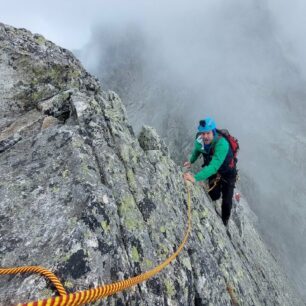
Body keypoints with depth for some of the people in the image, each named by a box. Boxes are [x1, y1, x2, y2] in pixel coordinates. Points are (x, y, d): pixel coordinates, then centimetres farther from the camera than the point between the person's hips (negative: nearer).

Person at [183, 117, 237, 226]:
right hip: (213, 172, 4)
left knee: (226, 201, 1)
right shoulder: (199, 140, -23)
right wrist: (191, 161, -9)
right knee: (214, 196, 12)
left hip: (228, 173, -4)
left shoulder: (222, 144, -41)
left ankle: (225, 221, 32)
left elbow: (214, 167, -50)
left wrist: (195, 178, -58)